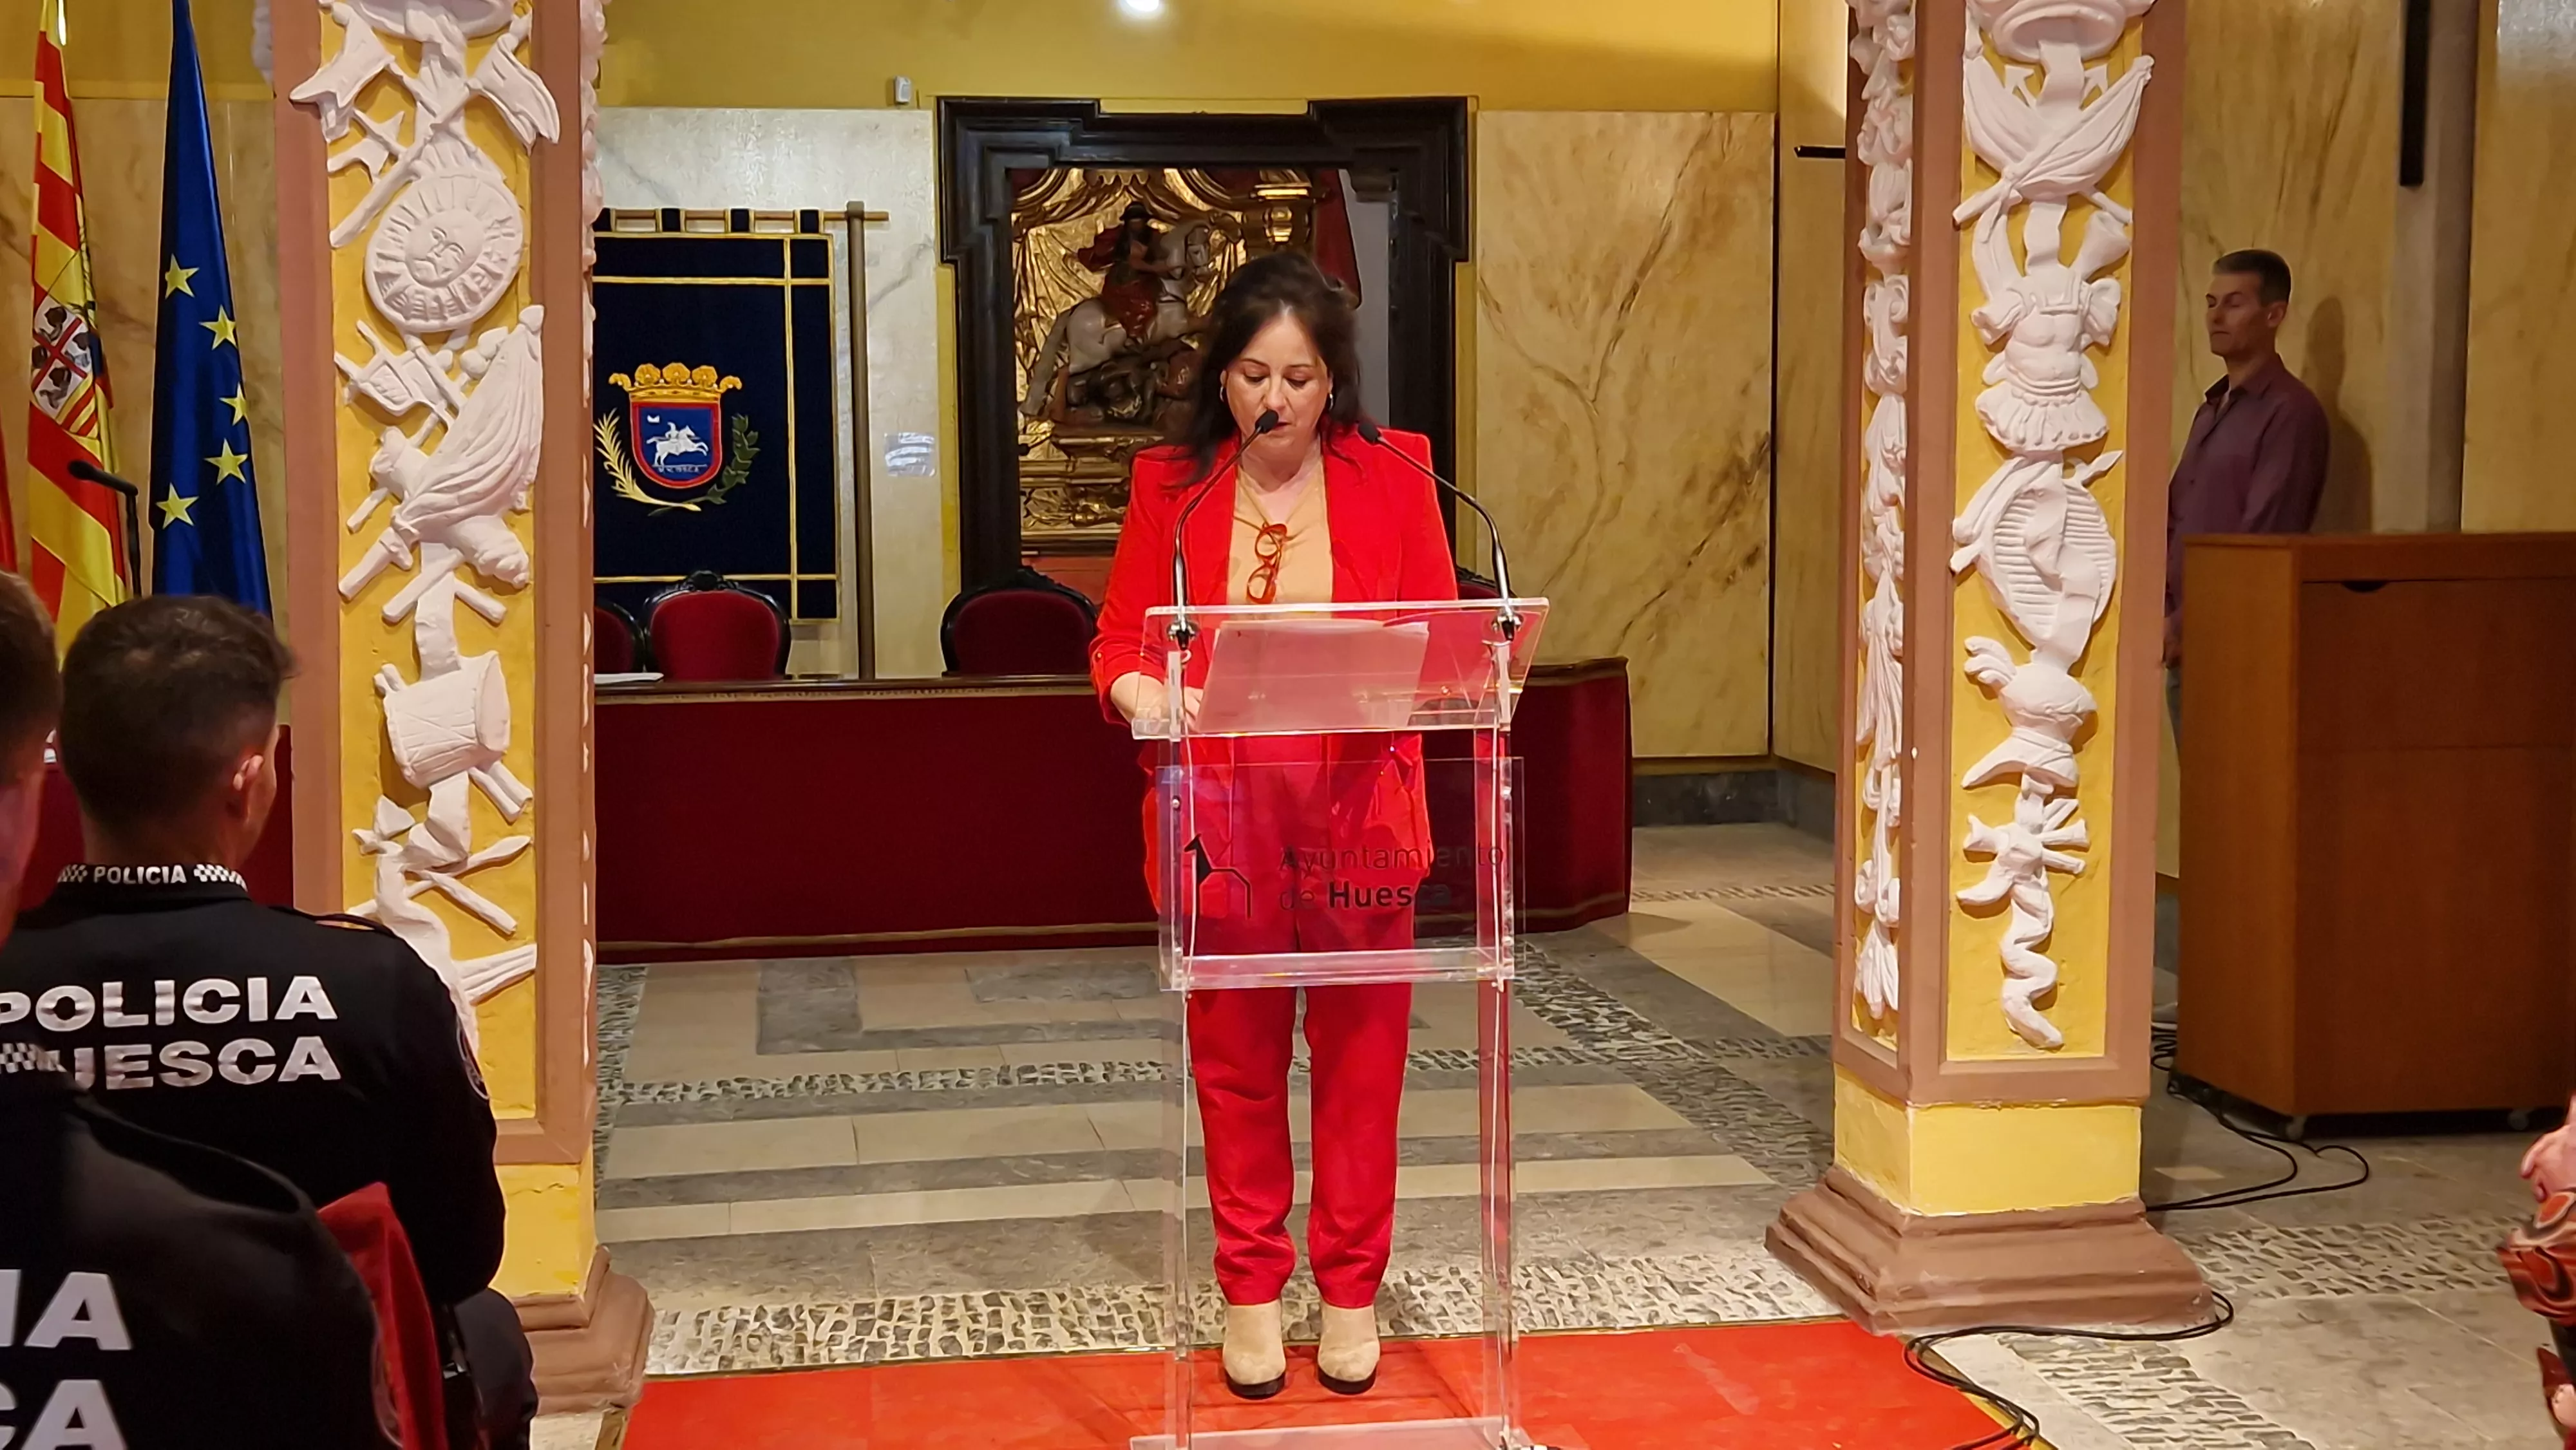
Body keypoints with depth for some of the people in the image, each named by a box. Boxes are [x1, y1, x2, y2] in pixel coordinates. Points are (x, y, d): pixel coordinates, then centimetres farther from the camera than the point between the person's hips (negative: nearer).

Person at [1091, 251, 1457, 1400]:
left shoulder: (1390, 478, -1)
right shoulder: (1171, 485, 0)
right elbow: (1119, 640, 3)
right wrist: (1140, 693, -19)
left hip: (1357, 809, 0)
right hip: (1224, 810, 0)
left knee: (1360, 1056, 8)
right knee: (1235, 1060, 9)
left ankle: (1352, 1290, 24)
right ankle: (1251, 1291, 25)